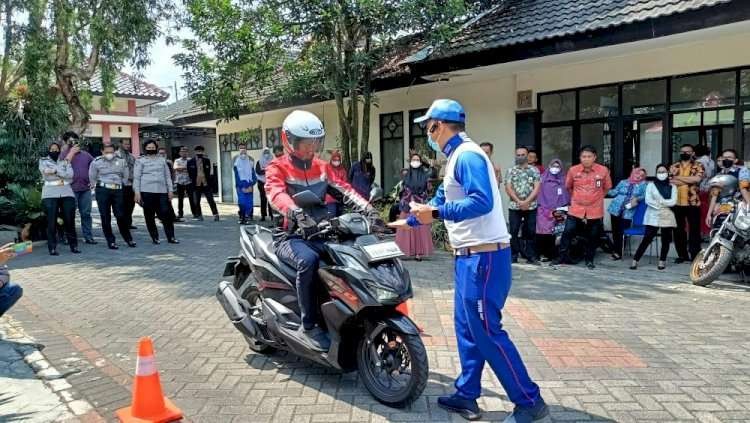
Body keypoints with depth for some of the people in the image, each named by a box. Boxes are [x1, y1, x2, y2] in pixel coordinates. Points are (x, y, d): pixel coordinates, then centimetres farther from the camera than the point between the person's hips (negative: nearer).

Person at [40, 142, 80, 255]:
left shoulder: (65, 161, 15)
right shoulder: (43, 161, 10)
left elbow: (70, 175, -1)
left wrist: (54, 171, -8)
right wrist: (68, 157, -4)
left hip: (67, 193, 2)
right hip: (50, 194, -2)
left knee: (70, 220, 0)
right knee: (52, 222, -4)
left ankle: (74, 246, 8)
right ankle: (52, 248, 0)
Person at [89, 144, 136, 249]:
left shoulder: (121, 161, 7)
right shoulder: (96, 162, 0)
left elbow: (125, 176, 17)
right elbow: (92, 178, 8)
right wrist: (98, 187, 10)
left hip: (118, 190, 1)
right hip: (102, 191, -1)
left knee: (121, 216, 0)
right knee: (105, 217, 0)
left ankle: (128, 239, 11)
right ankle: (110, 241, 7)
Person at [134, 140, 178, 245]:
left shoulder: (162, 160, 17)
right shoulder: (140, 161, 7)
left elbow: (168, 176, 17)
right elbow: (136, 178, 3)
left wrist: (170, 190, 9)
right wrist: (137, 193, -5)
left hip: (162, 191, 2)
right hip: (147, 191, -2)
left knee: (166, 214, -6)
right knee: (149, 216, 1)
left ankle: (171, 237, -1)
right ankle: (154, 238, 9)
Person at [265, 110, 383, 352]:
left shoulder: (321, 168, 16)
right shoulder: (277, 168, -3)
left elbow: (343, 189, 1)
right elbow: (277, 194, -25)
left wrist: (368, 209, -17)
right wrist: (298, 214, -46)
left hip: (320, 234, 6)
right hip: (291, 237, -5)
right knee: (309, 260, -37)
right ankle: (308, 327, -25)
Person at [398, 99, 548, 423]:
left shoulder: (467, 156, -14)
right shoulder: (457, 158, 18)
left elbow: (482, 202, -27)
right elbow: (441, 201, 29)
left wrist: (436, 213, -23)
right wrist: (408, 221, 35)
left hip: (483, 256, -10)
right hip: (470, 256, 10)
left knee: (486, 331, -6)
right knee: (467, 329, 14)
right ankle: (467, 394, 24)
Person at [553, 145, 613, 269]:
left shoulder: (603, 170, -6)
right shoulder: (573, 170, -4)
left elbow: (607, 188, 10)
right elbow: (568, 187, 14)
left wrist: (595, 198, 13)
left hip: (595, 211, 0)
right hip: (575, 210, 0)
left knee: (593, 237, 7)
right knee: (567, 233, -4)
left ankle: (589, 260, 23)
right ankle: (563, 257, 9)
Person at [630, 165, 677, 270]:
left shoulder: (672, 187, 9)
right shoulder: (651, 185, 6)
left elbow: (673, 202, -4)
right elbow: (648, 200, -6)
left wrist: (659, 202, -9)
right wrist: (663, 205, -13)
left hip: (667, 217, 2)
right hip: (653, 216, -2)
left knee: (665, 240, 5)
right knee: (647, 239, -7)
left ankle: (662, 261, 17)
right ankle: (635, 260, -5)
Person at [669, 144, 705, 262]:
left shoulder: (698, 166, 4)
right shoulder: (674, 167, 11)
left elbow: (697, 179, -15)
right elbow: (669, 181, -7)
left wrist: (678, 177, -8)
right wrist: (689, 180, -12)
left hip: (693, 202, -2)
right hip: (677, 203, 3)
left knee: (694, 229, 2)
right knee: (678, 230, 7)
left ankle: (695, 255, 8)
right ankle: (682, 255, 16)